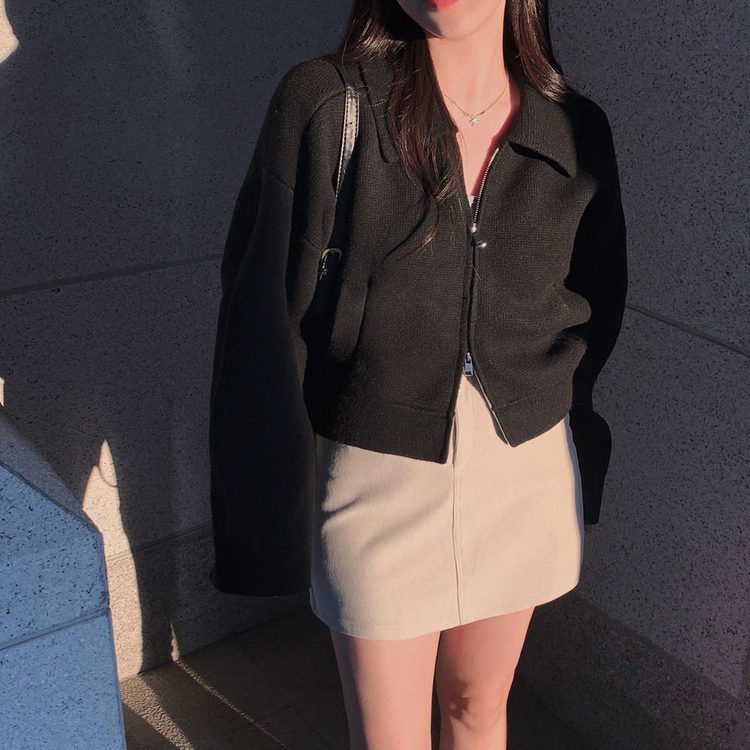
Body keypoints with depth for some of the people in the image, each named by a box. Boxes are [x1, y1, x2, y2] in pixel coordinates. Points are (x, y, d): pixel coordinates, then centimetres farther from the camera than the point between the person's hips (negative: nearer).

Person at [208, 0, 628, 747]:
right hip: (376, 480, -3)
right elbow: (265, 316, -11)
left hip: (527, 474, 3)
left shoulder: (577, 130, -2)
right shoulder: (324, 102, -12)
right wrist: (275, 505, -11)